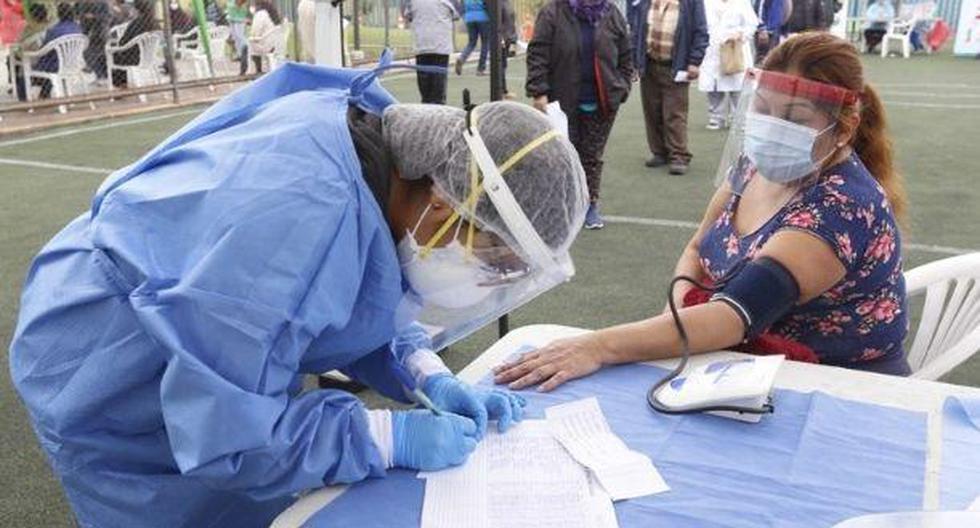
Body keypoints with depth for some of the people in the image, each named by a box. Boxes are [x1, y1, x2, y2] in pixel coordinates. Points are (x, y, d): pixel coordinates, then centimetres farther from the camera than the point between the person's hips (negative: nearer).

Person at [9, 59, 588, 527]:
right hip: (113, 388, -7)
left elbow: (367, 302, 2)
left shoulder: (394, 148, -14)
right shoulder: (304, 216, -41)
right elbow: (224, 432, -35)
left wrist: (432, 380, -13)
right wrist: (396, 437, -28)